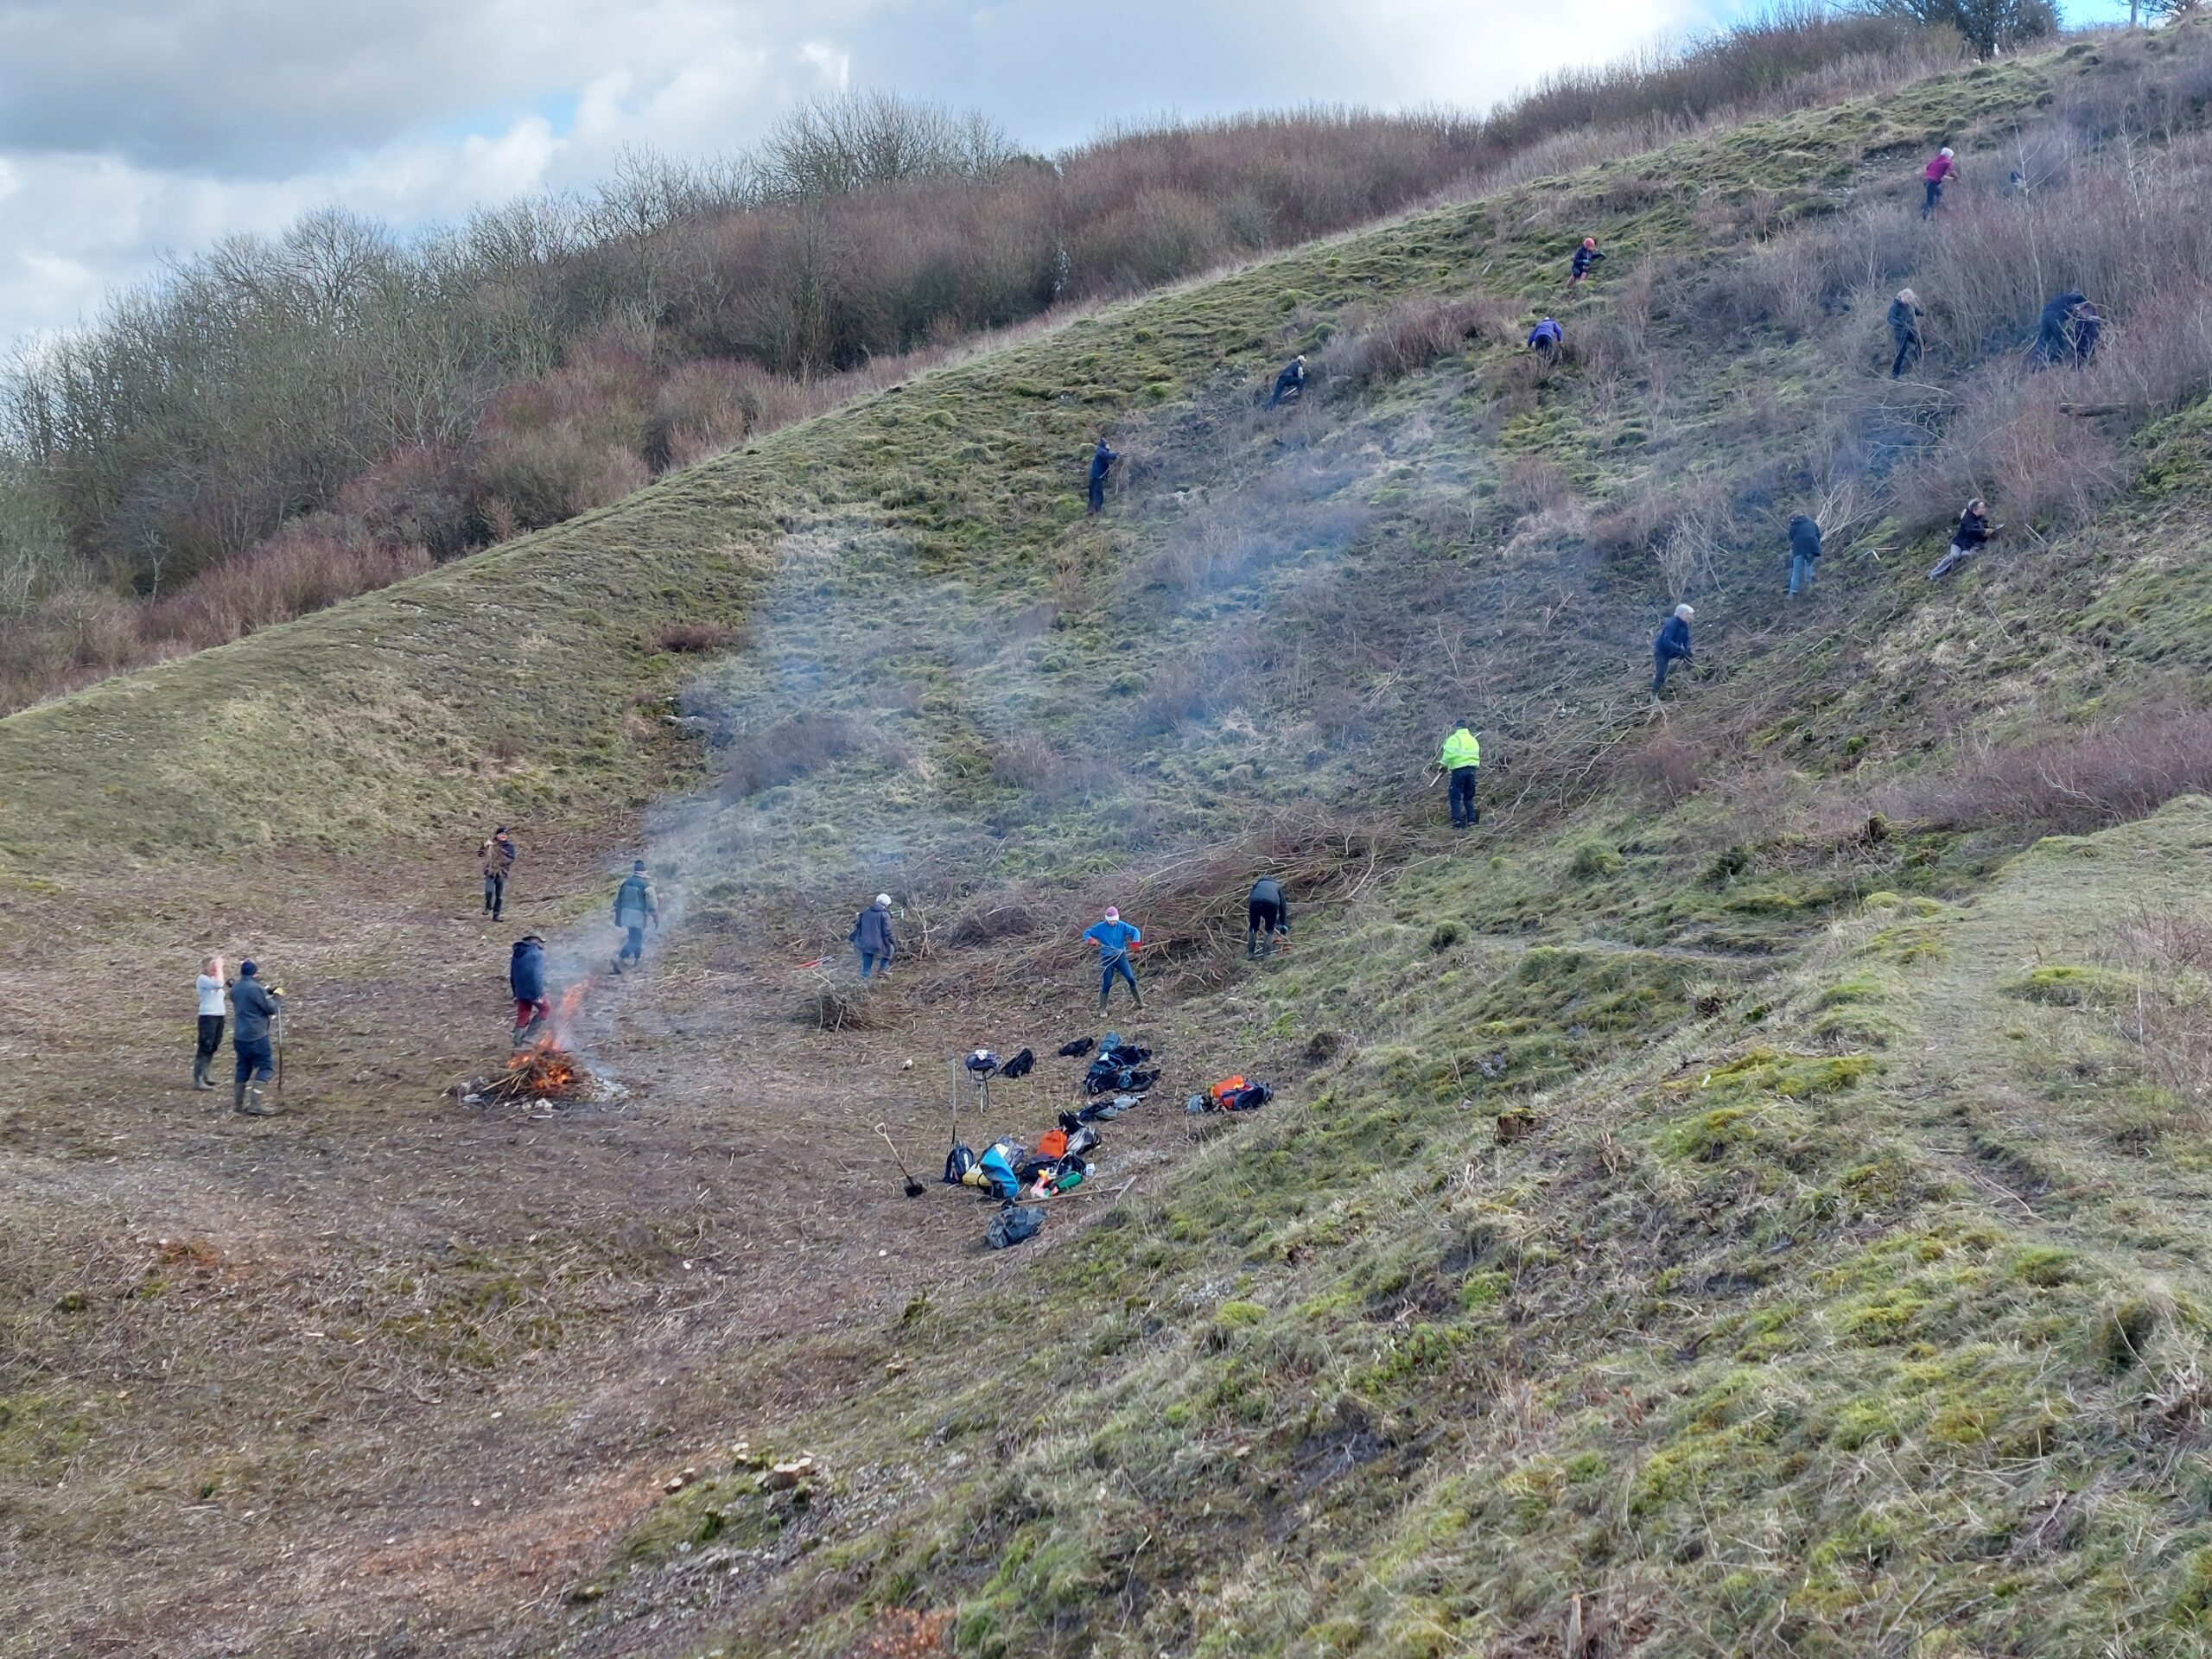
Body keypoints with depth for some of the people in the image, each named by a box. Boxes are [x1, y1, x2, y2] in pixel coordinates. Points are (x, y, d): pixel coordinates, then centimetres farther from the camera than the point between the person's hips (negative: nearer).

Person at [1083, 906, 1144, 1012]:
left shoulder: (1122, 926, -2)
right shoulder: (1100, 927, -4)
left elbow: (1135, 931, -9)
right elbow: (1086, 933, 0)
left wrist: (1135, 943, -28)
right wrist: (1091, 939, -23)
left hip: (1121, 957, 1)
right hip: (1107, 959, -1)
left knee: (1131, 978, -7)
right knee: (1106, 984, -2)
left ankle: (1139, 1002, 7)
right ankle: (1102, 1009, 9)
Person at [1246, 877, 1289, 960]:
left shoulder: (1258, 883, 39)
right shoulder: (1277, 886, 37)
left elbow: (1249, 898, 29)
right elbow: (1283, 905, 36)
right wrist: (1283, 924, 41)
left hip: (1255, 901, 1)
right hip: (1271, 903, -1)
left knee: (1253, 928, 19)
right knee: (1270, 929, 18)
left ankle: (1250, 953, 17)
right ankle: (1267, 953, 10)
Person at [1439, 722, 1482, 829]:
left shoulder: (1454, 739, -3)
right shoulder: (1473, 739, 18)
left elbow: (1449, 754, -14)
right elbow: (1477, 755, 13)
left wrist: (1443, 764, 0)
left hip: (1459, 769, -6)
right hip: (1472, 770, 6)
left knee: (1455, 797, -5)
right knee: (1468, 797, 14)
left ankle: (1457, 821, -15)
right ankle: (1471, 820, 8)